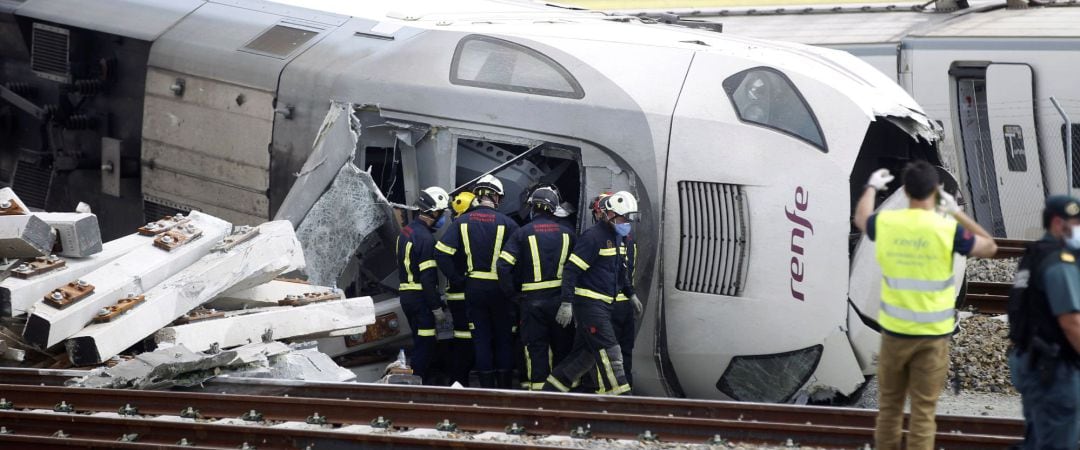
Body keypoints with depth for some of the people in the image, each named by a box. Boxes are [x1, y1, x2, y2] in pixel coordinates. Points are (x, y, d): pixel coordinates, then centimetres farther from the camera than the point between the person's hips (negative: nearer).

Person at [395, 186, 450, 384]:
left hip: (406, 293, 10)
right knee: (425, 343, -6)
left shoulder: (406, 232, 13)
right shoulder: (425, 237, -18)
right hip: (420, 297, -10)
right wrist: (436, 307, -16)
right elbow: (428, 277, -20)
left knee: (421, 342, 17)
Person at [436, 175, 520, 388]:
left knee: (481, 338, 8)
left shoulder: (463, 222, -1)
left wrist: (458, 279, -2)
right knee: (503, 337, 10)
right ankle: (505, 385, 11)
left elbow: (441, 252, -8)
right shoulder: (506, 223, -8)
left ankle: (486, 386, 8)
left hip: (473, 288, 2)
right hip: (499, 288, -2)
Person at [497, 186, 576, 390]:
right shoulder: (566, 234, 4)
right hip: (561, 298, 2)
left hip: (533, 299, -2)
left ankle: (538, 387, 0)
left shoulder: (523, 233, -3)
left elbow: (504, 264, -9)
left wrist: (511, 291, 1)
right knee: (562, 346, 12)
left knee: (536, 348, 2)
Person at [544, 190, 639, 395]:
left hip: (603, 305, 10)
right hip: (589, 303, -10)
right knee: (610, 353, -12)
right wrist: (566, 302, -23)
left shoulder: (619, 238, 14)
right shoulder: (594, 237, -16)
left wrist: (630, 293, 27)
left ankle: (551, 388, 18)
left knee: (586, 354, 11)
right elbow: (571, 269, -19)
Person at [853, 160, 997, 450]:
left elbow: (860, 218, 21)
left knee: (889, 406, 14)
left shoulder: (885, 223, -5)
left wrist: (872, 187, 38)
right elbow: (989, 247, 4)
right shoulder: (947, 228, -13)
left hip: (894, 332, 3)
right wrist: (956, 212, 9)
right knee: (923, 411, 0)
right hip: (932, 335, -3)